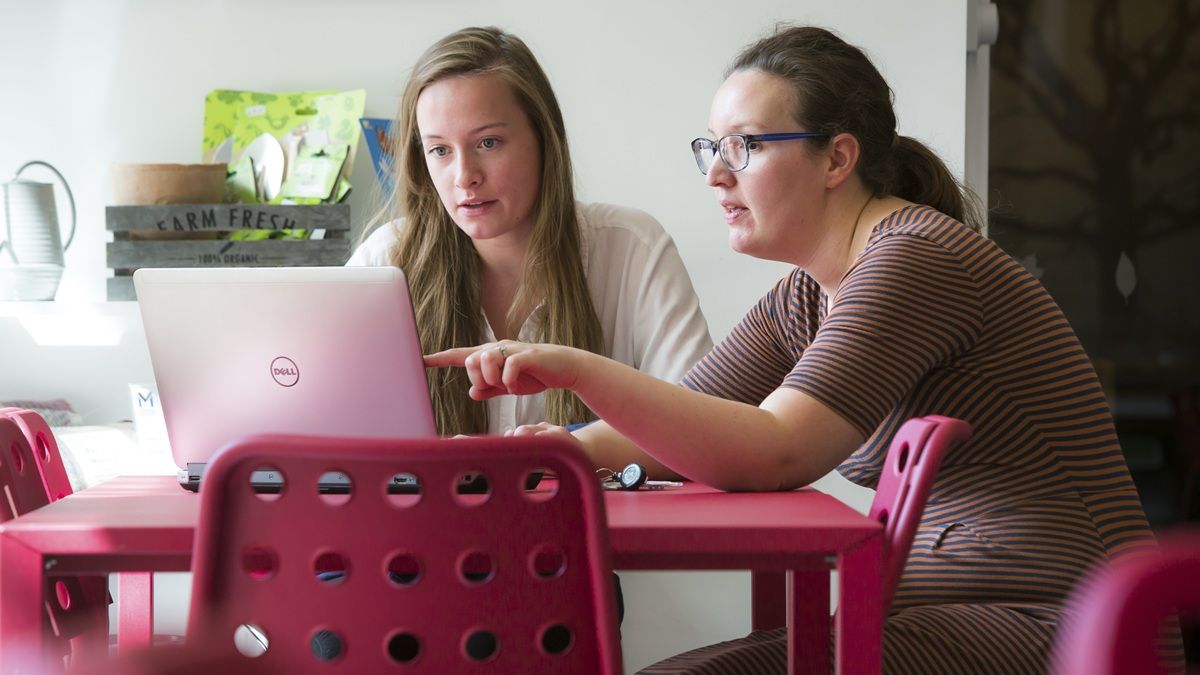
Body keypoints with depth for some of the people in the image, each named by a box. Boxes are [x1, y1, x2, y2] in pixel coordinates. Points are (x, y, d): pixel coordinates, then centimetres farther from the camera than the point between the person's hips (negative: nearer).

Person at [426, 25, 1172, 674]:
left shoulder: (918, 258, -15)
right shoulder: (804, 301, 15)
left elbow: (772, 453, -25)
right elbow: (687, 432, 10)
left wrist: (578, 368, -29)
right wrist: (564, 449, -11)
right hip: (947, 604, 9)